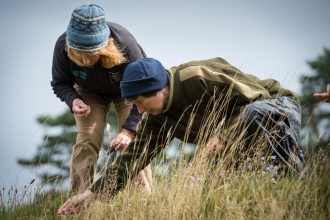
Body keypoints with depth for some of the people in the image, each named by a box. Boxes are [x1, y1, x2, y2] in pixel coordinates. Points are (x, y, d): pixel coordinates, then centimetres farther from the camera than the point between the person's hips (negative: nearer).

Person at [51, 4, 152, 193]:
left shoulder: (124, 43, -41)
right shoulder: (63, 46, -34)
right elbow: (60, 83, -15)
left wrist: (129, 130, -43)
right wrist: (73, 100, -38)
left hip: (128, 91, -1)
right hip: (90, 93, 2)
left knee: (133, 142, -14)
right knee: (87, 141, -13)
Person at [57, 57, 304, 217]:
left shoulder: (199, 78, -29)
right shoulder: (158, 119, -4)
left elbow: (255, 94, -26)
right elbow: (133, 157, -5)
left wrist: (226, 135, -31)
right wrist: (93, 193, -13)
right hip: (251, 143, 8)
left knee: (255, 113, -41)